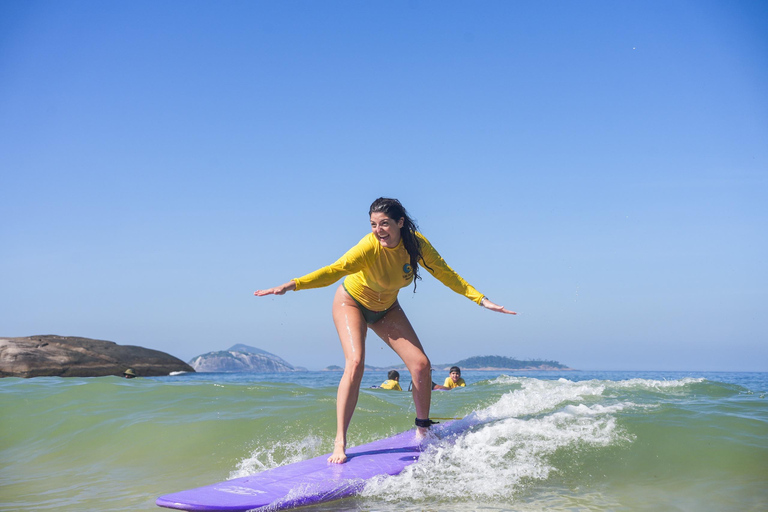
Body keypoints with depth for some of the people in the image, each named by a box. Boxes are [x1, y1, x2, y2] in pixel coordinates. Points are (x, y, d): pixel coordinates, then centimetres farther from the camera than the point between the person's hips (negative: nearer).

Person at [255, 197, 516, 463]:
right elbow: (333, 271, -44)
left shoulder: (416, 244, -22)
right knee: (355, 363, -26)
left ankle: (423, 430, 18)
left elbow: (446, 273, -9)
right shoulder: (369, 247, -35)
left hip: (386, 309, 4)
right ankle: (339, 443, -19)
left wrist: (481, 299, -11)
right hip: (352, 303, -4)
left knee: (421, 365, -5)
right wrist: (291, 285, -58)